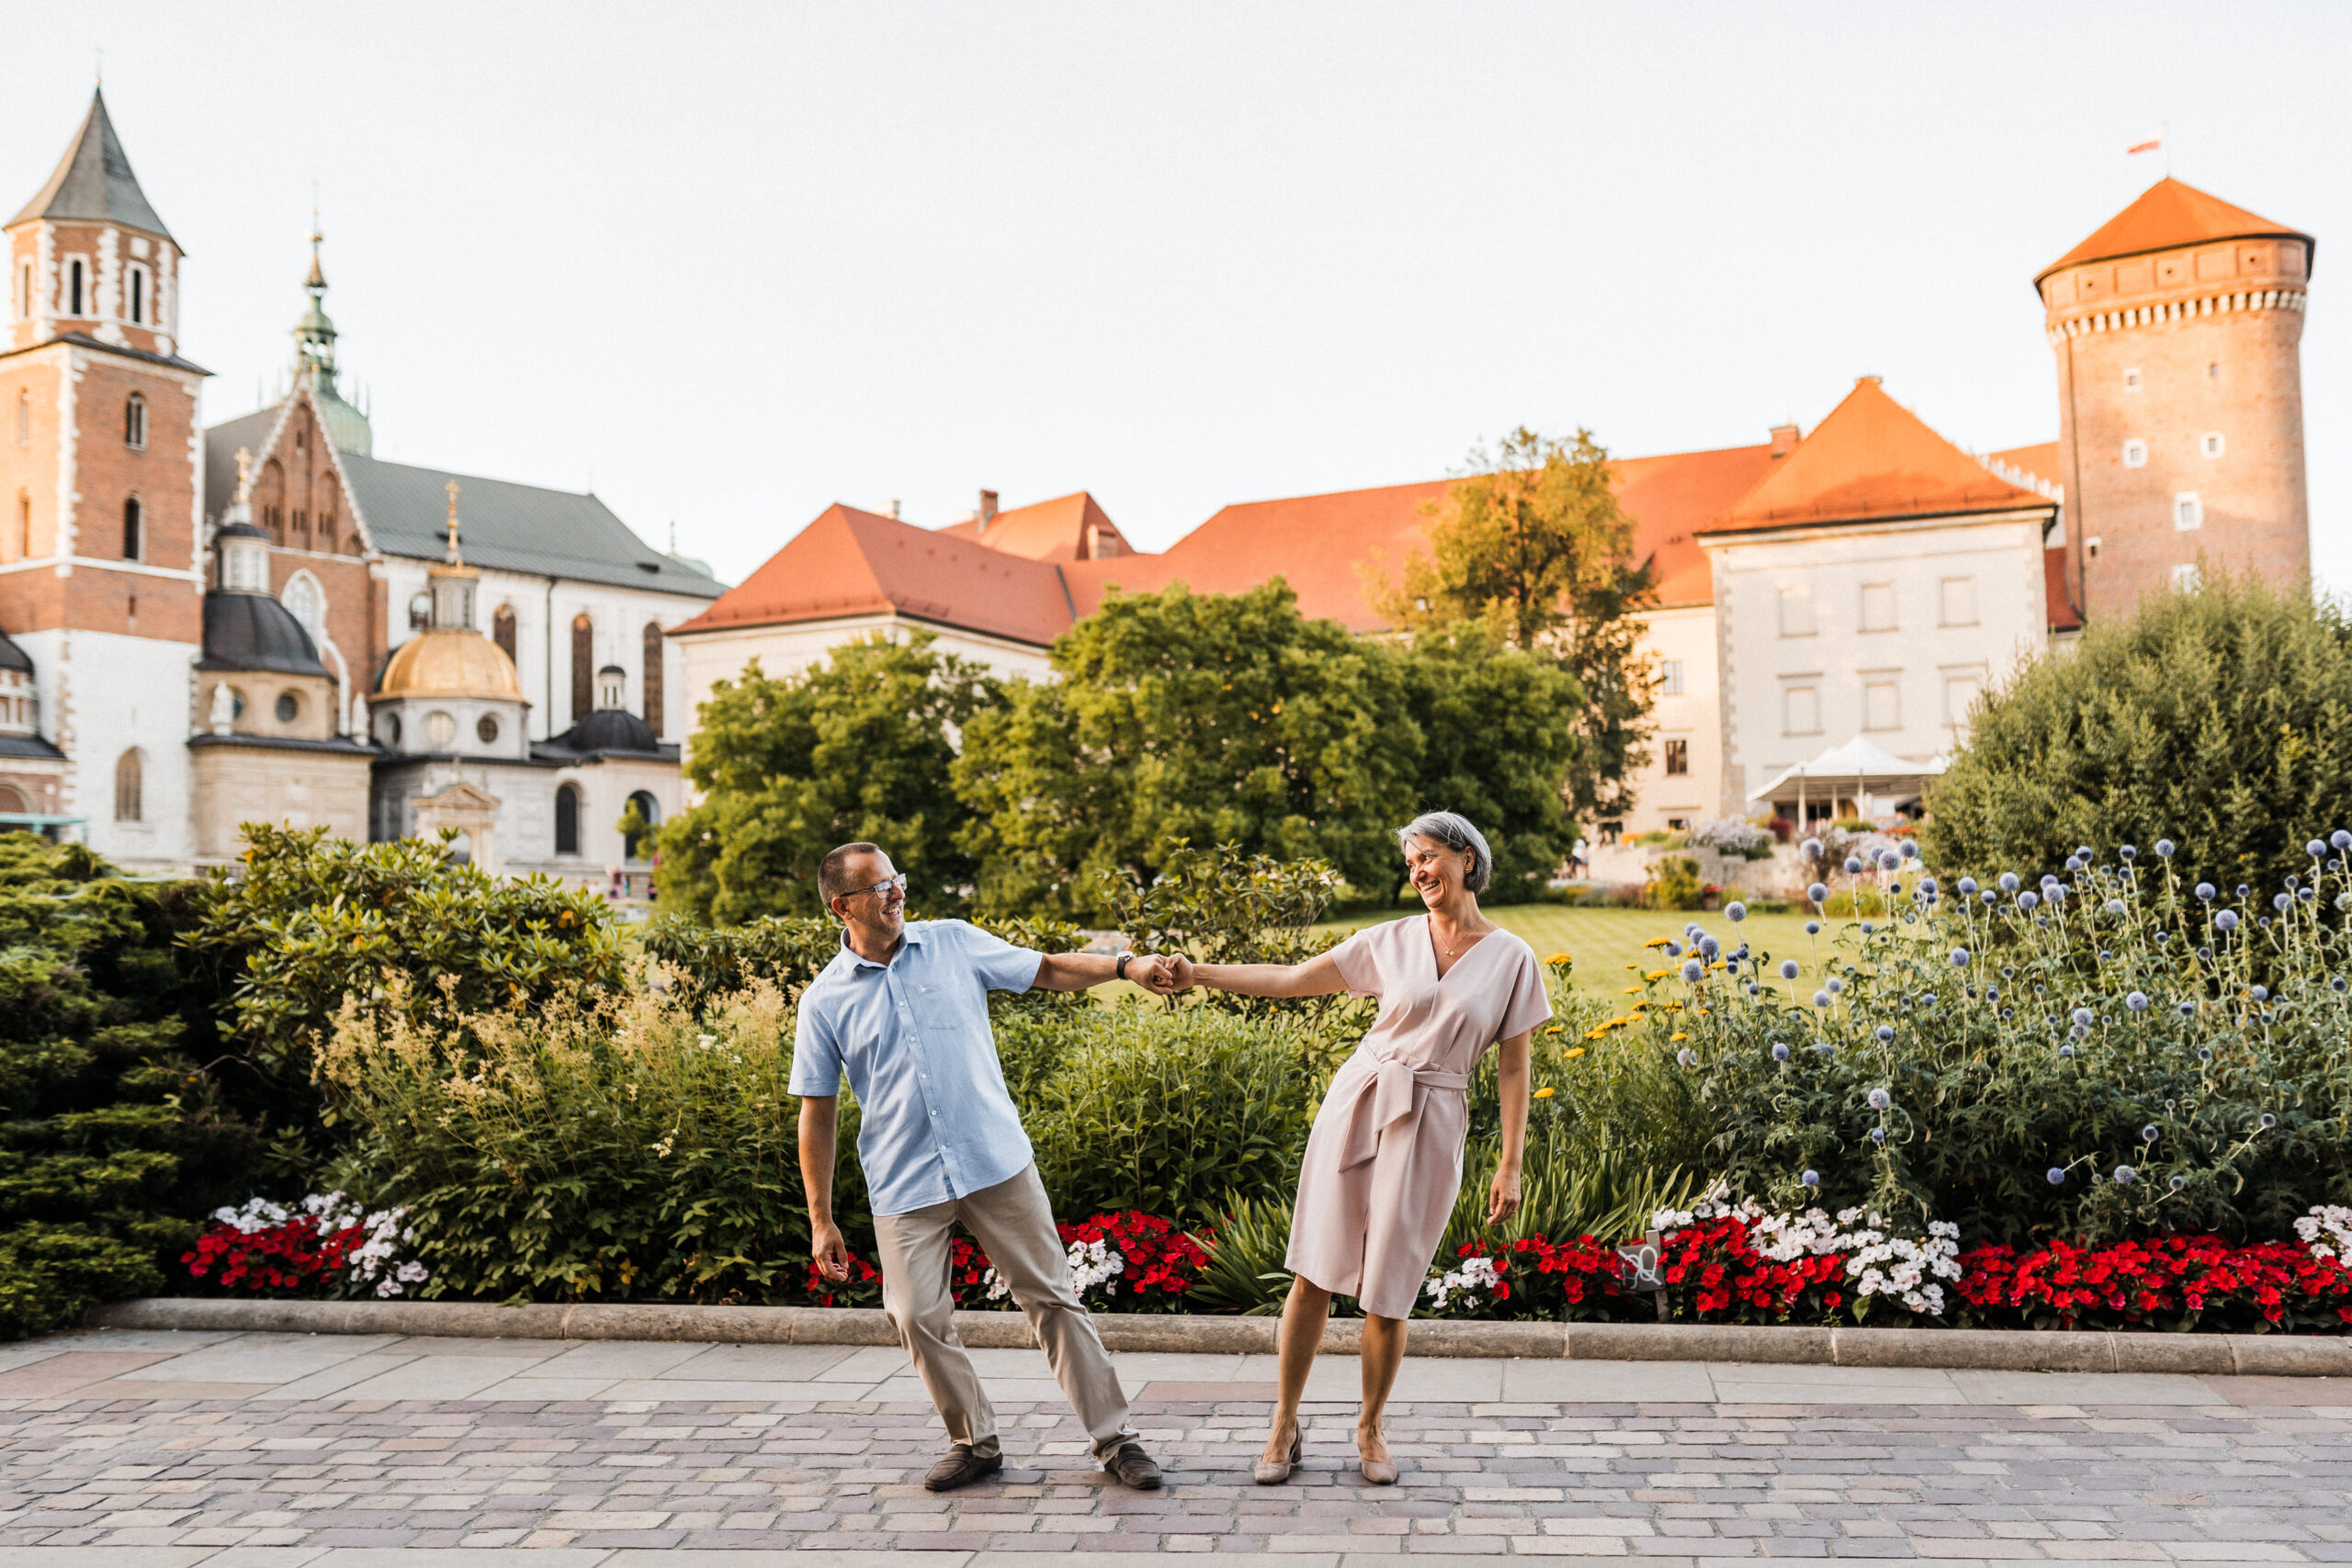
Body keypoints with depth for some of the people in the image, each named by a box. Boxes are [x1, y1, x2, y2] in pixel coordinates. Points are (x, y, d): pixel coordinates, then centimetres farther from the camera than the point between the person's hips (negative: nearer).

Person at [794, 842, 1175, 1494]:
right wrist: (821, 1220, 1)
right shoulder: (824, 1001, -1)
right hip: (905, 1185, 0)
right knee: (918, 1317, -2)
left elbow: (1046, 970, 9)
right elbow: (816, 1114, 3)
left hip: (998, 1162, 0)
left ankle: (1114, 1438, 12)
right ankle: (974, 1441, 21)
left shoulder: (955, 943, 2)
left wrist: (1125, 965, -6)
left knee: (1051, 1297, 3)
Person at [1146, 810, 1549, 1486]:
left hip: (1430, 1128, -1)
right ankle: (1285, 1422, 18)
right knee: (1315, 1274, 1)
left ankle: (1370, 1428, 25)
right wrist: (1198, 973, 0)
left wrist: (1511, 1166, -2)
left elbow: (1515, 1068, 2)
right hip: (1357, 1103, 2)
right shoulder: (1391, 942, 5)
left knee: (1387, 1294, 1)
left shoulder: (1512, 960, 1)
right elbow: (1291, 980, 7)